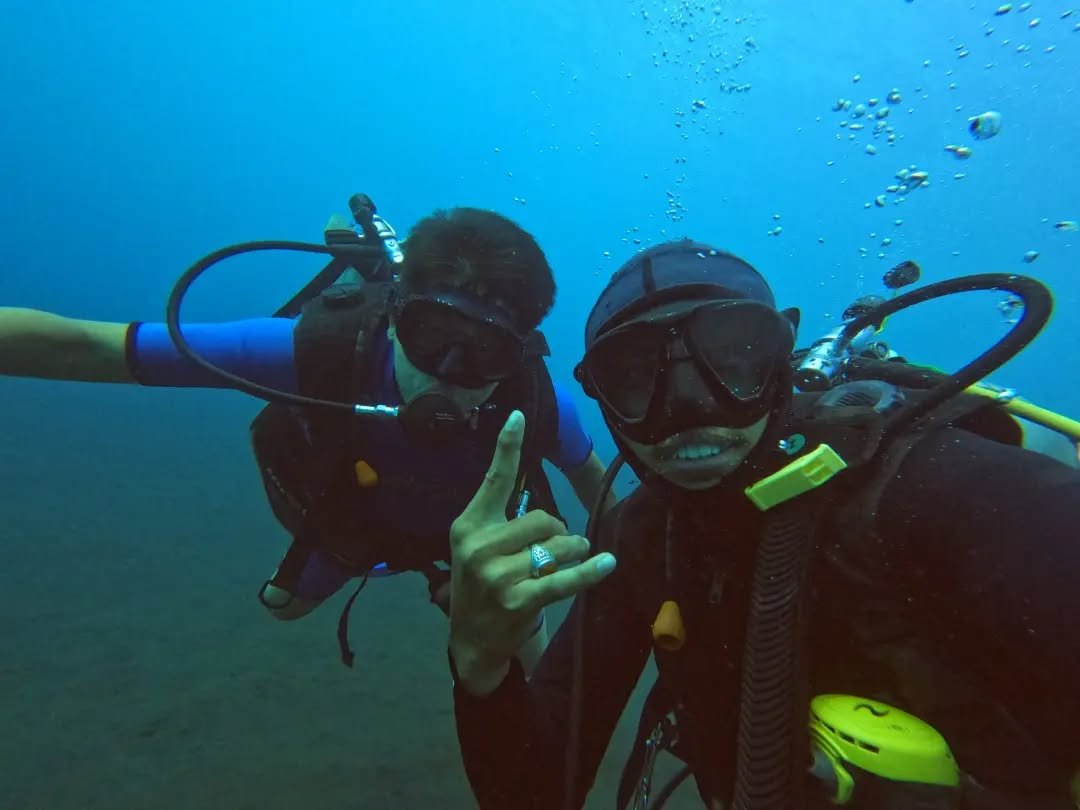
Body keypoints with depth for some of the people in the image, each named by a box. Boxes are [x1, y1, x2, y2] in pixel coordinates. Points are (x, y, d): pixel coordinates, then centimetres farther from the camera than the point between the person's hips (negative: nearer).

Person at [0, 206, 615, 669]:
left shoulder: (535, 399, -40)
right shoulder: (320, 345, -44)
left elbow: (592, 478, -15)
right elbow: (80, 347, -38)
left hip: (468, 532, 0)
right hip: (348, 516, 1)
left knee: (533, 669, 12)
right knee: (285, 604, 27)